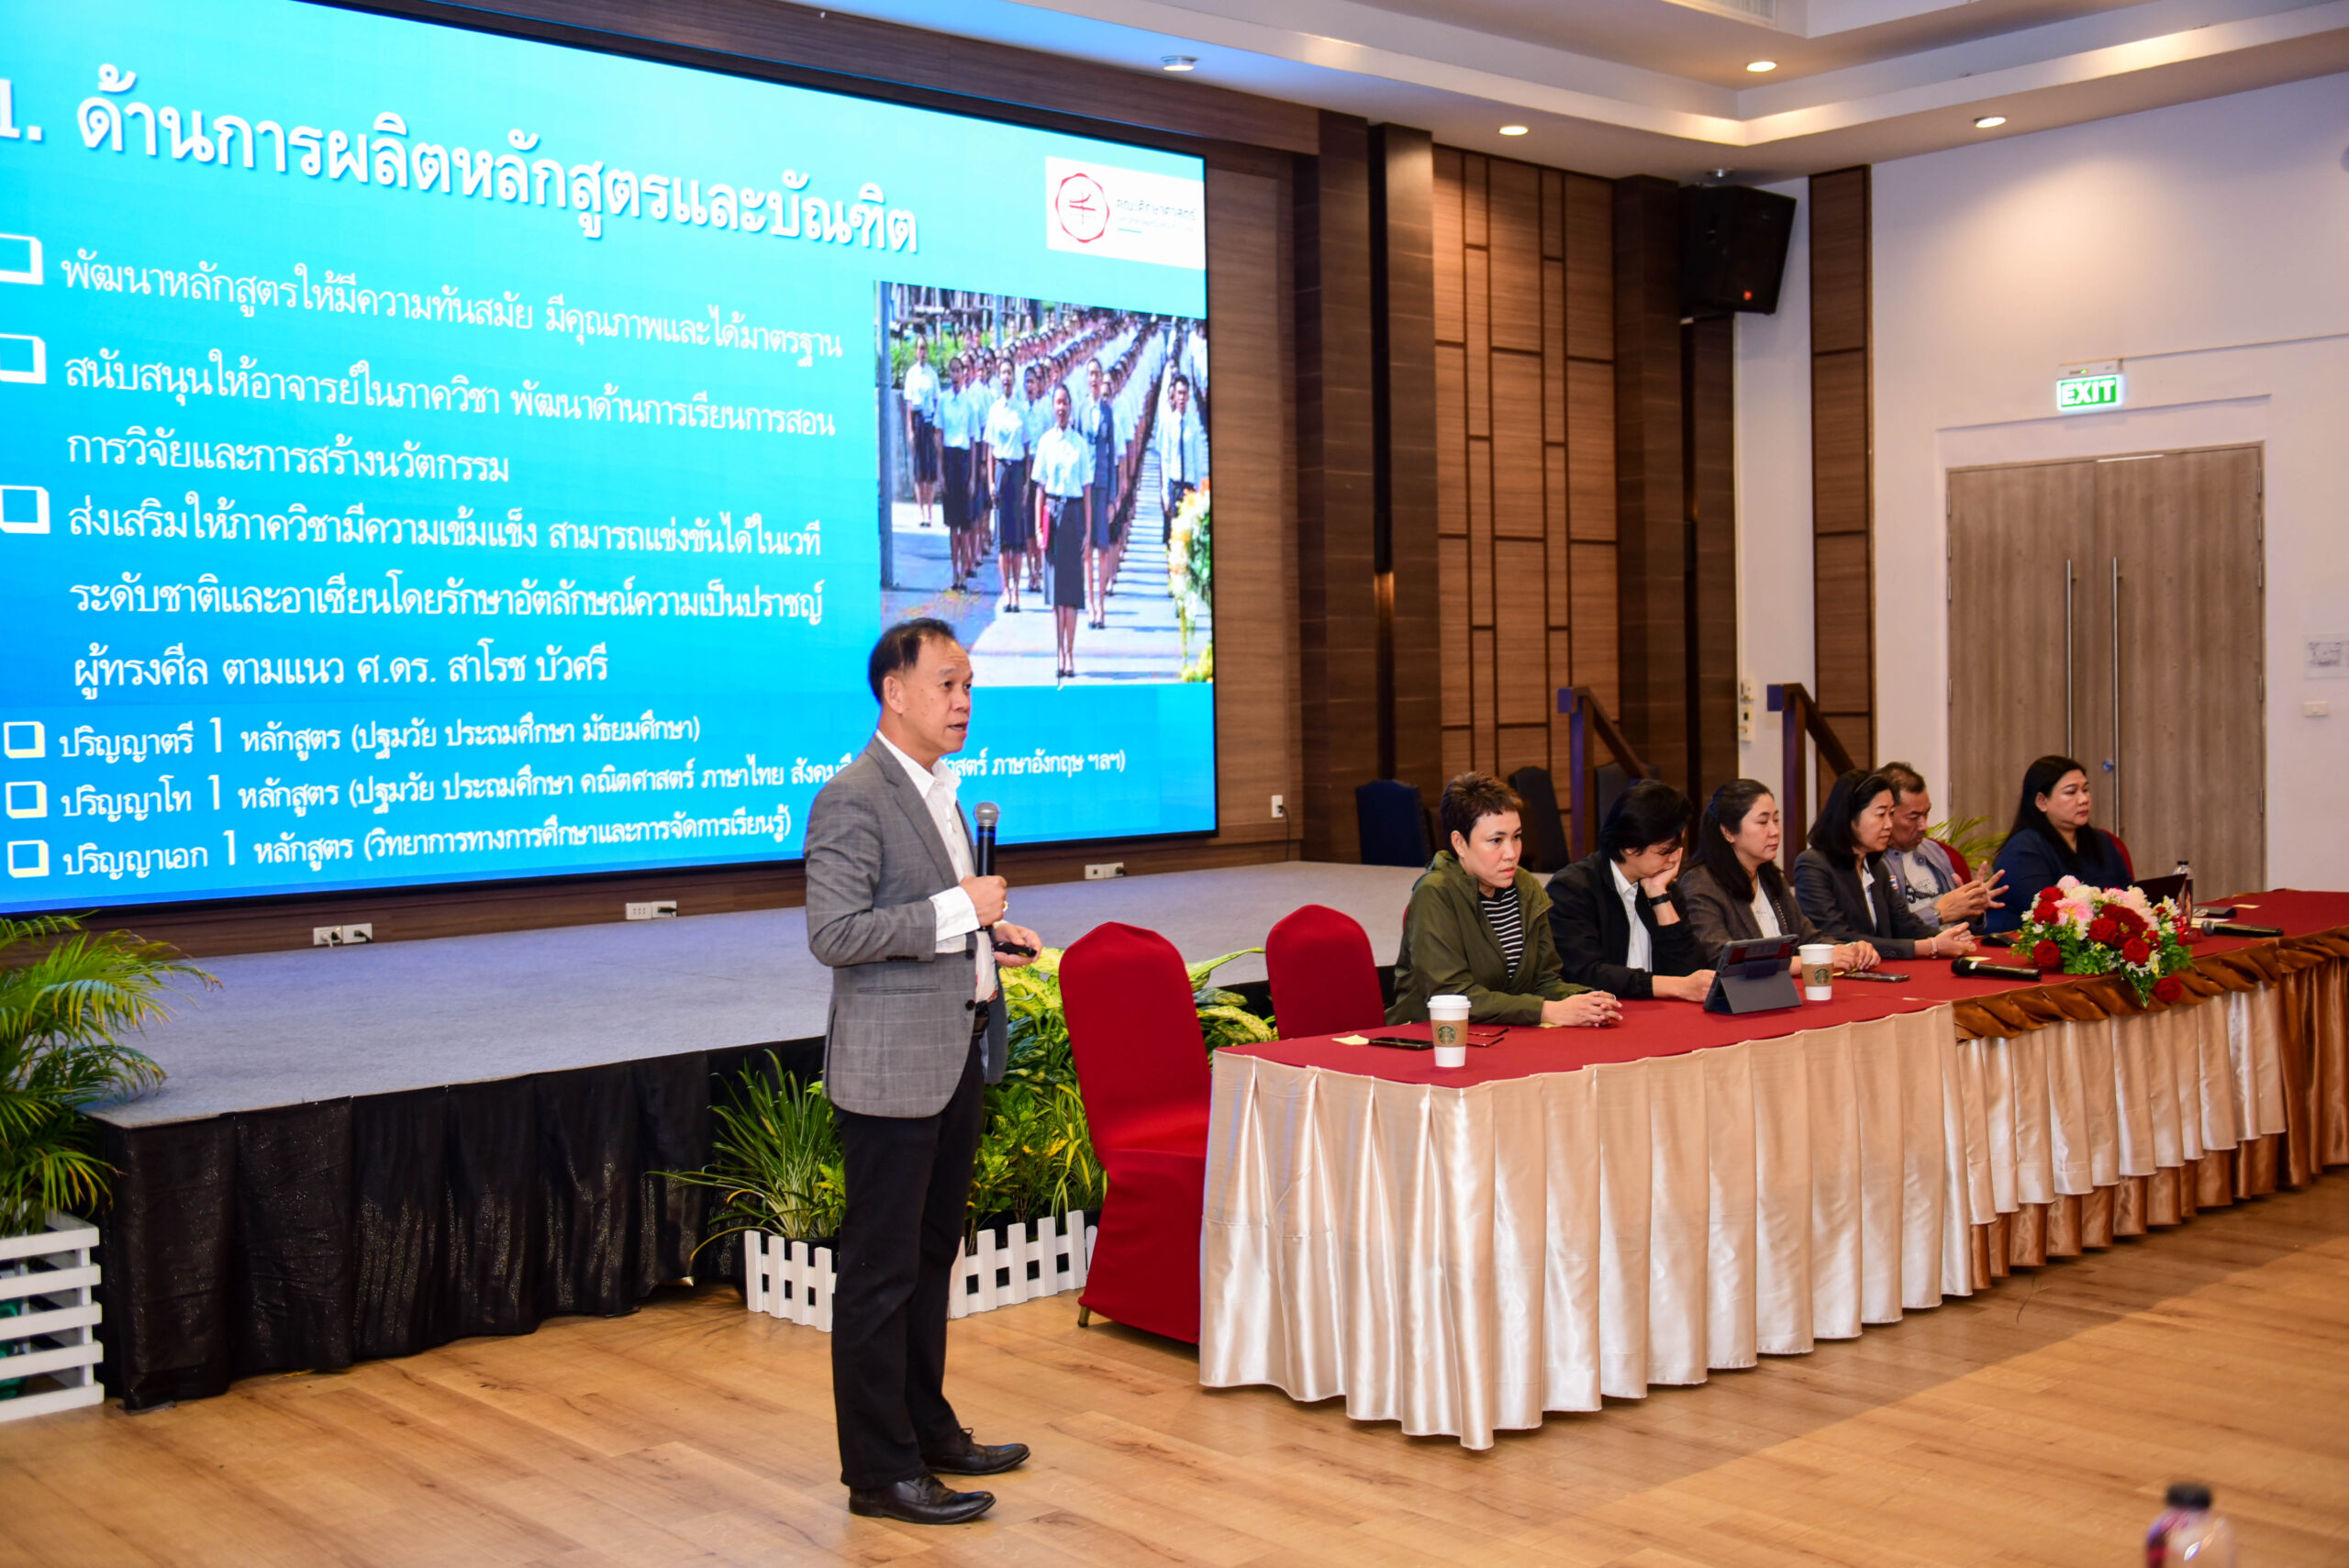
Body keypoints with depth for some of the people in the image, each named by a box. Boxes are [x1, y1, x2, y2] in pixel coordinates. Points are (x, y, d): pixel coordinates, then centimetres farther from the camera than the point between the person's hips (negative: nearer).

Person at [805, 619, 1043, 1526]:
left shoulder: (936, 789, 15)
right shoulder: (852, 800, -16)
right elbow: (834, 935, -23)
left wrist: (985, 933, 10)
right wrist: (957, 911, -22)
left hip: (956, 1058, 10)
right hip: (893, 1068, -10)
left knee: (932, 1254, 19)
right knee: (881, 1271, 0)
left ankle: (927, 1429, 33)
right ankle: (879, 1472, 9)